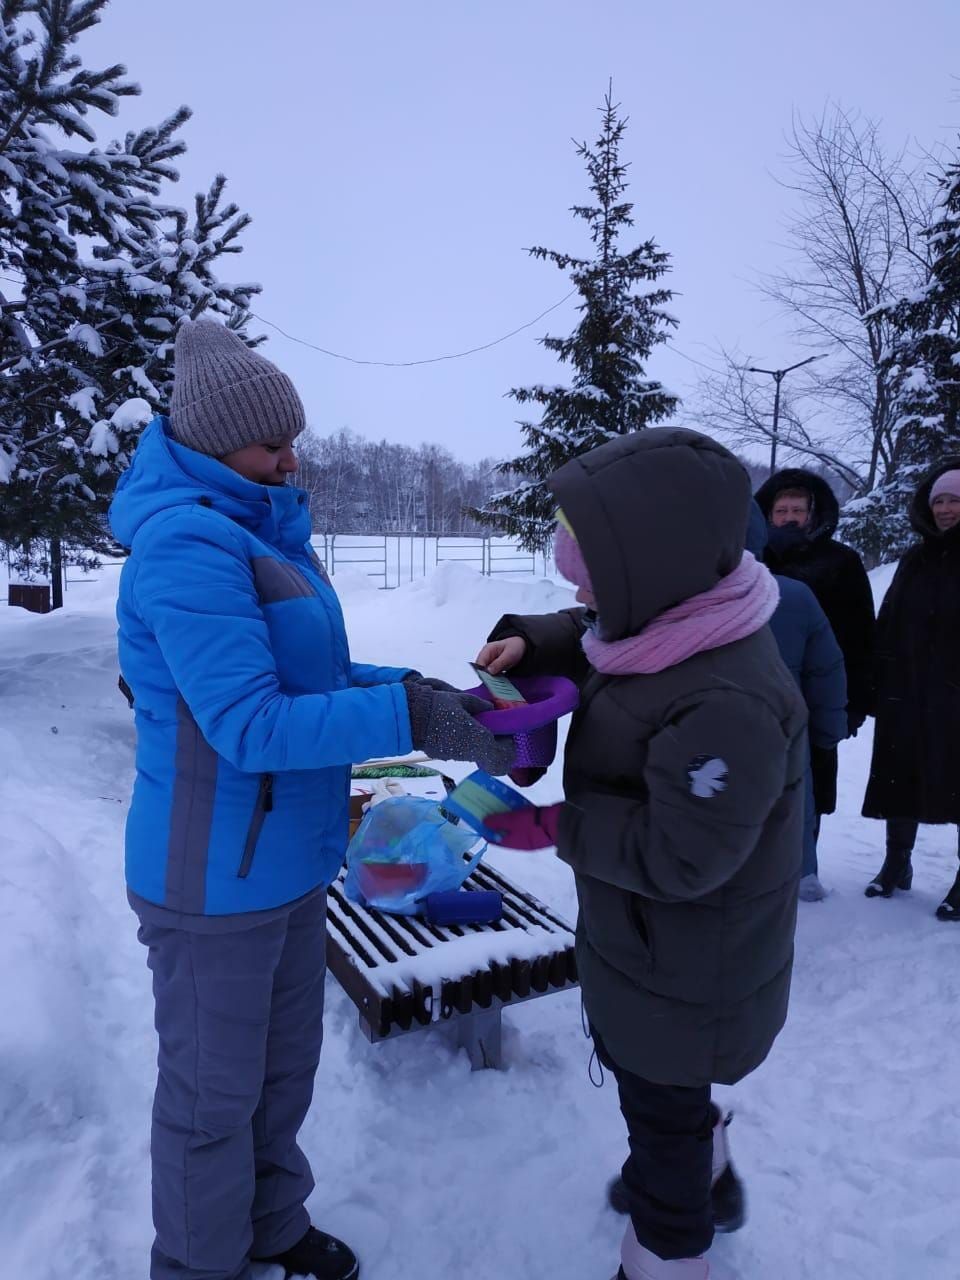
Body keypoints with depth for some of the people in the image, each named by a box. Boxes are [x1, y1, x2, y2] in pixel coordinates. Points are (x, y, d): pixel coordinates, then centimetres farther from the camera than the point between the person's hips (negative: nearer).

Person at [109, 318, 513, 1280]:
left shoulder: (263, 530, 7)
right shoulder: (185, 542, -21)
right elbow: (252, 725, -27)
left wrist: (410, 688, -3)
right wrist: (407, 720, -28)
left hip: (289, 860, 8)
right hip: (217, 879, -8)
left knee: (285, 1066, 25)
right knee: (213, 1092, 14)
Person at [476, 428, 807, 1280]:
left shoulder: (726, 706, -38)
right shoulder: (666, 621, -9)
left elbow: (678, 856, -34)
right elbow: (588, 637, 11)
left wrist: (556, 827, -25)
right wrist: (529, 642, -9)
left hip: (683, 967, -9)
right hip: (638, 933, 9)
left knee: (659, 1103, 18)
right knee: (627, 1056, 33)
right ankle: (702, 1158, 62)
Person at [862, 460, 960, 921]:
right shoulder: (916, 559, 11)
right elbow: (887, 626, 10)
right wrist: (878, 685, 3)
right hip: (906, 694, 5)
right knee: (901, 782, 12)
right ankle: (896, 862, 28)